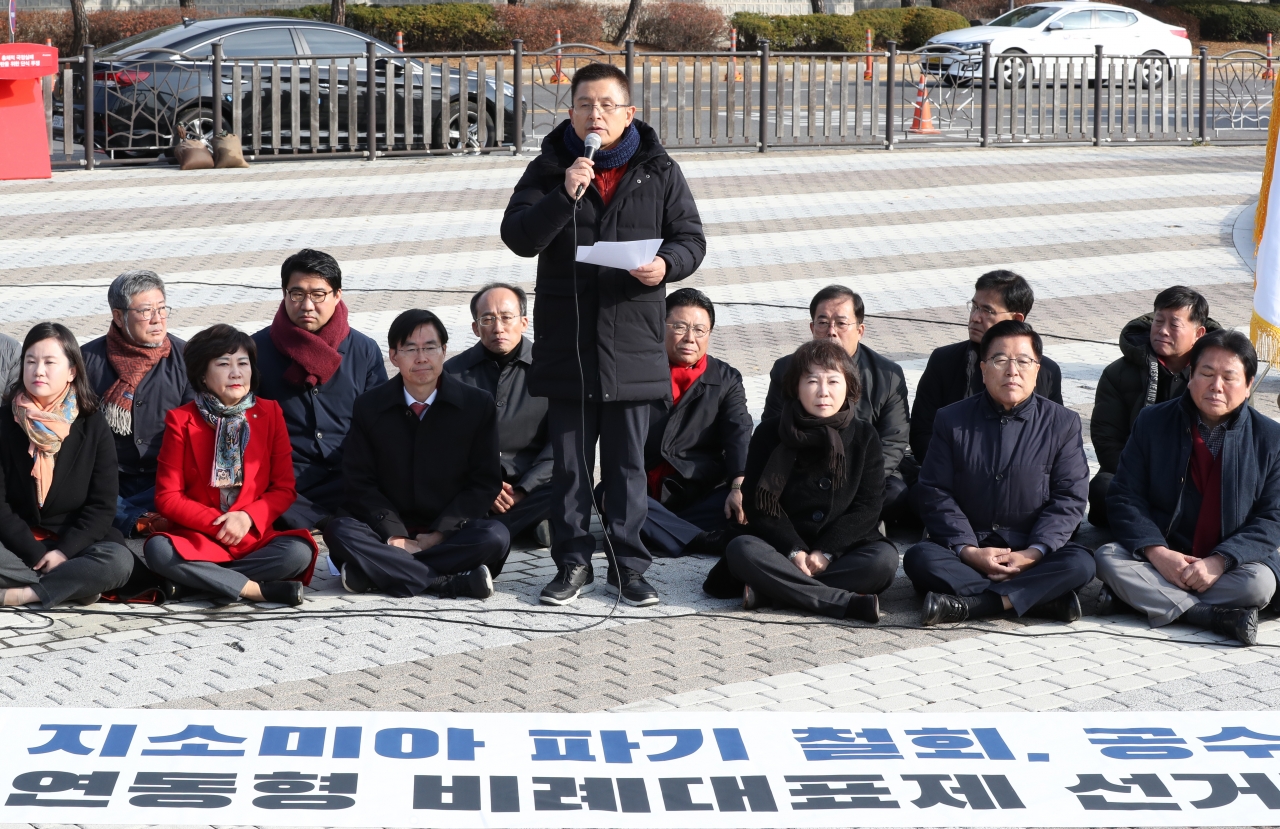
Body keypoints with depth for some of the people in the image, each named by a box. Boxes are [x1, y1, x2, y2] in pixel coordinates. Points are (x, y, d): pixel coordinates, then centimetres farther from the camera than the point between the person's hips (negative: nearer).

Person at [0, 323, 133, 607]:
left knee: (120, 561, -31)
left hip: (74, 542, 1)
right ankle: (75, 586, -22)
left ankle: (24, 593, -26)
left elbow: (102, 505, -2)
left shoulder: (94, 427, 2)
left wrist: (64, 551, -16)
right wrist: (36, 554, -14)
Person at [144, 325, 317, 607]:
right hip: (197, 539, -1)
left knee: (299, 551, -30)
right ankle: (257, 589, -31)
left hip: (255, 538, 1)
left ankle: (200, 581, -24)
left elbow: (284, 488, 6)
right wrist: (217, 523, -15)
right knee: (158, 550, -34)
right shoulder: (181, 420, 2)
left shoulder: (269, 413, 7)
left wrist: (248, 518, -13)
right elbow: (168, 497, -1)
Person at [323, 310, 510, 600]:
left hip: (452, 531, -1)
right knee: (339, 532, -29)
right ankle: (449, 582, -33)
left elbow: (485, 482, 0)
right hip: (389, 530, 1)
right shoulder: (369, 407, 4)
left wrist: (440, 533, -12)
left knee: (495, 537, -32)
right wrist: (394, 536, -16)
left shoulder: (478, 404, 2)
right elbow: (360, 483, 0)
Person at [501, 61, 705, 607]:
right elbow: (518, 236, -7)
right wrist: (565, 196, -21)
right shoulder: (548, 170, 3)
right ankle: (573, 564, 16)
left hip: (632, 344, 0)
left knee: (627, 463, 7)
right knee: (569, 461, 7)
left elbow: (691, 238, 6)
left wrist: (666, 264, -16)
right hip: (565, 343, 0)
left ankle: (628, 565, 15)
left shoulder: (659, 173, 4)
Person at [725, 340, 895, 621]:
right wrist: (794, 551, -18)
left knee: (884, 558, -31)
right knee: (741, 550, -31)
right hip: (783, 549, -1)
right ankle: (849, 603, -37)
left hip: (842, 548, 1)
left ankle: (765, 592, -34)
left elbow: (867, 507, -2)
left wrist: (826, 552, -16)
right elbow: (760, 505, -3)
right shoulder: (770, 434, 2)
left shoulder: (864, 436, 4)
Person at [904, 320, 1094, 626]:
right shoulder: (952, 420, 6)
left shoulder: (1063, 424, 4)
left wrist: (1032, 554, -16)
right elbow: (936, 494, 0)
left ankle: (967, 605, -36)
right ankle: (1045, 597, -33)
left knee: (1080, 564, -30)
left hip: (1032, 553, 0)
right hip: (967, 549, 1)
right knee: (920, 559, -30)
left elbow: (1069, 498, -1)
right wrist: (968, 551, -16)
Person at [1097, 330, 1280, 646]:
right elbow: (1124, 497, -2)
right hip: (1162, 557, 2)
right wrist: (1156, 552, -19)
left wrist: (1219, 562, -20)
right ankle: (1215, 616, -32)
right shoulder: (1153, 422, 2)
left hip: (1231, 562, -2)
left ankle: (1147, 596, -27)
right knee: (1107, 558, -27)